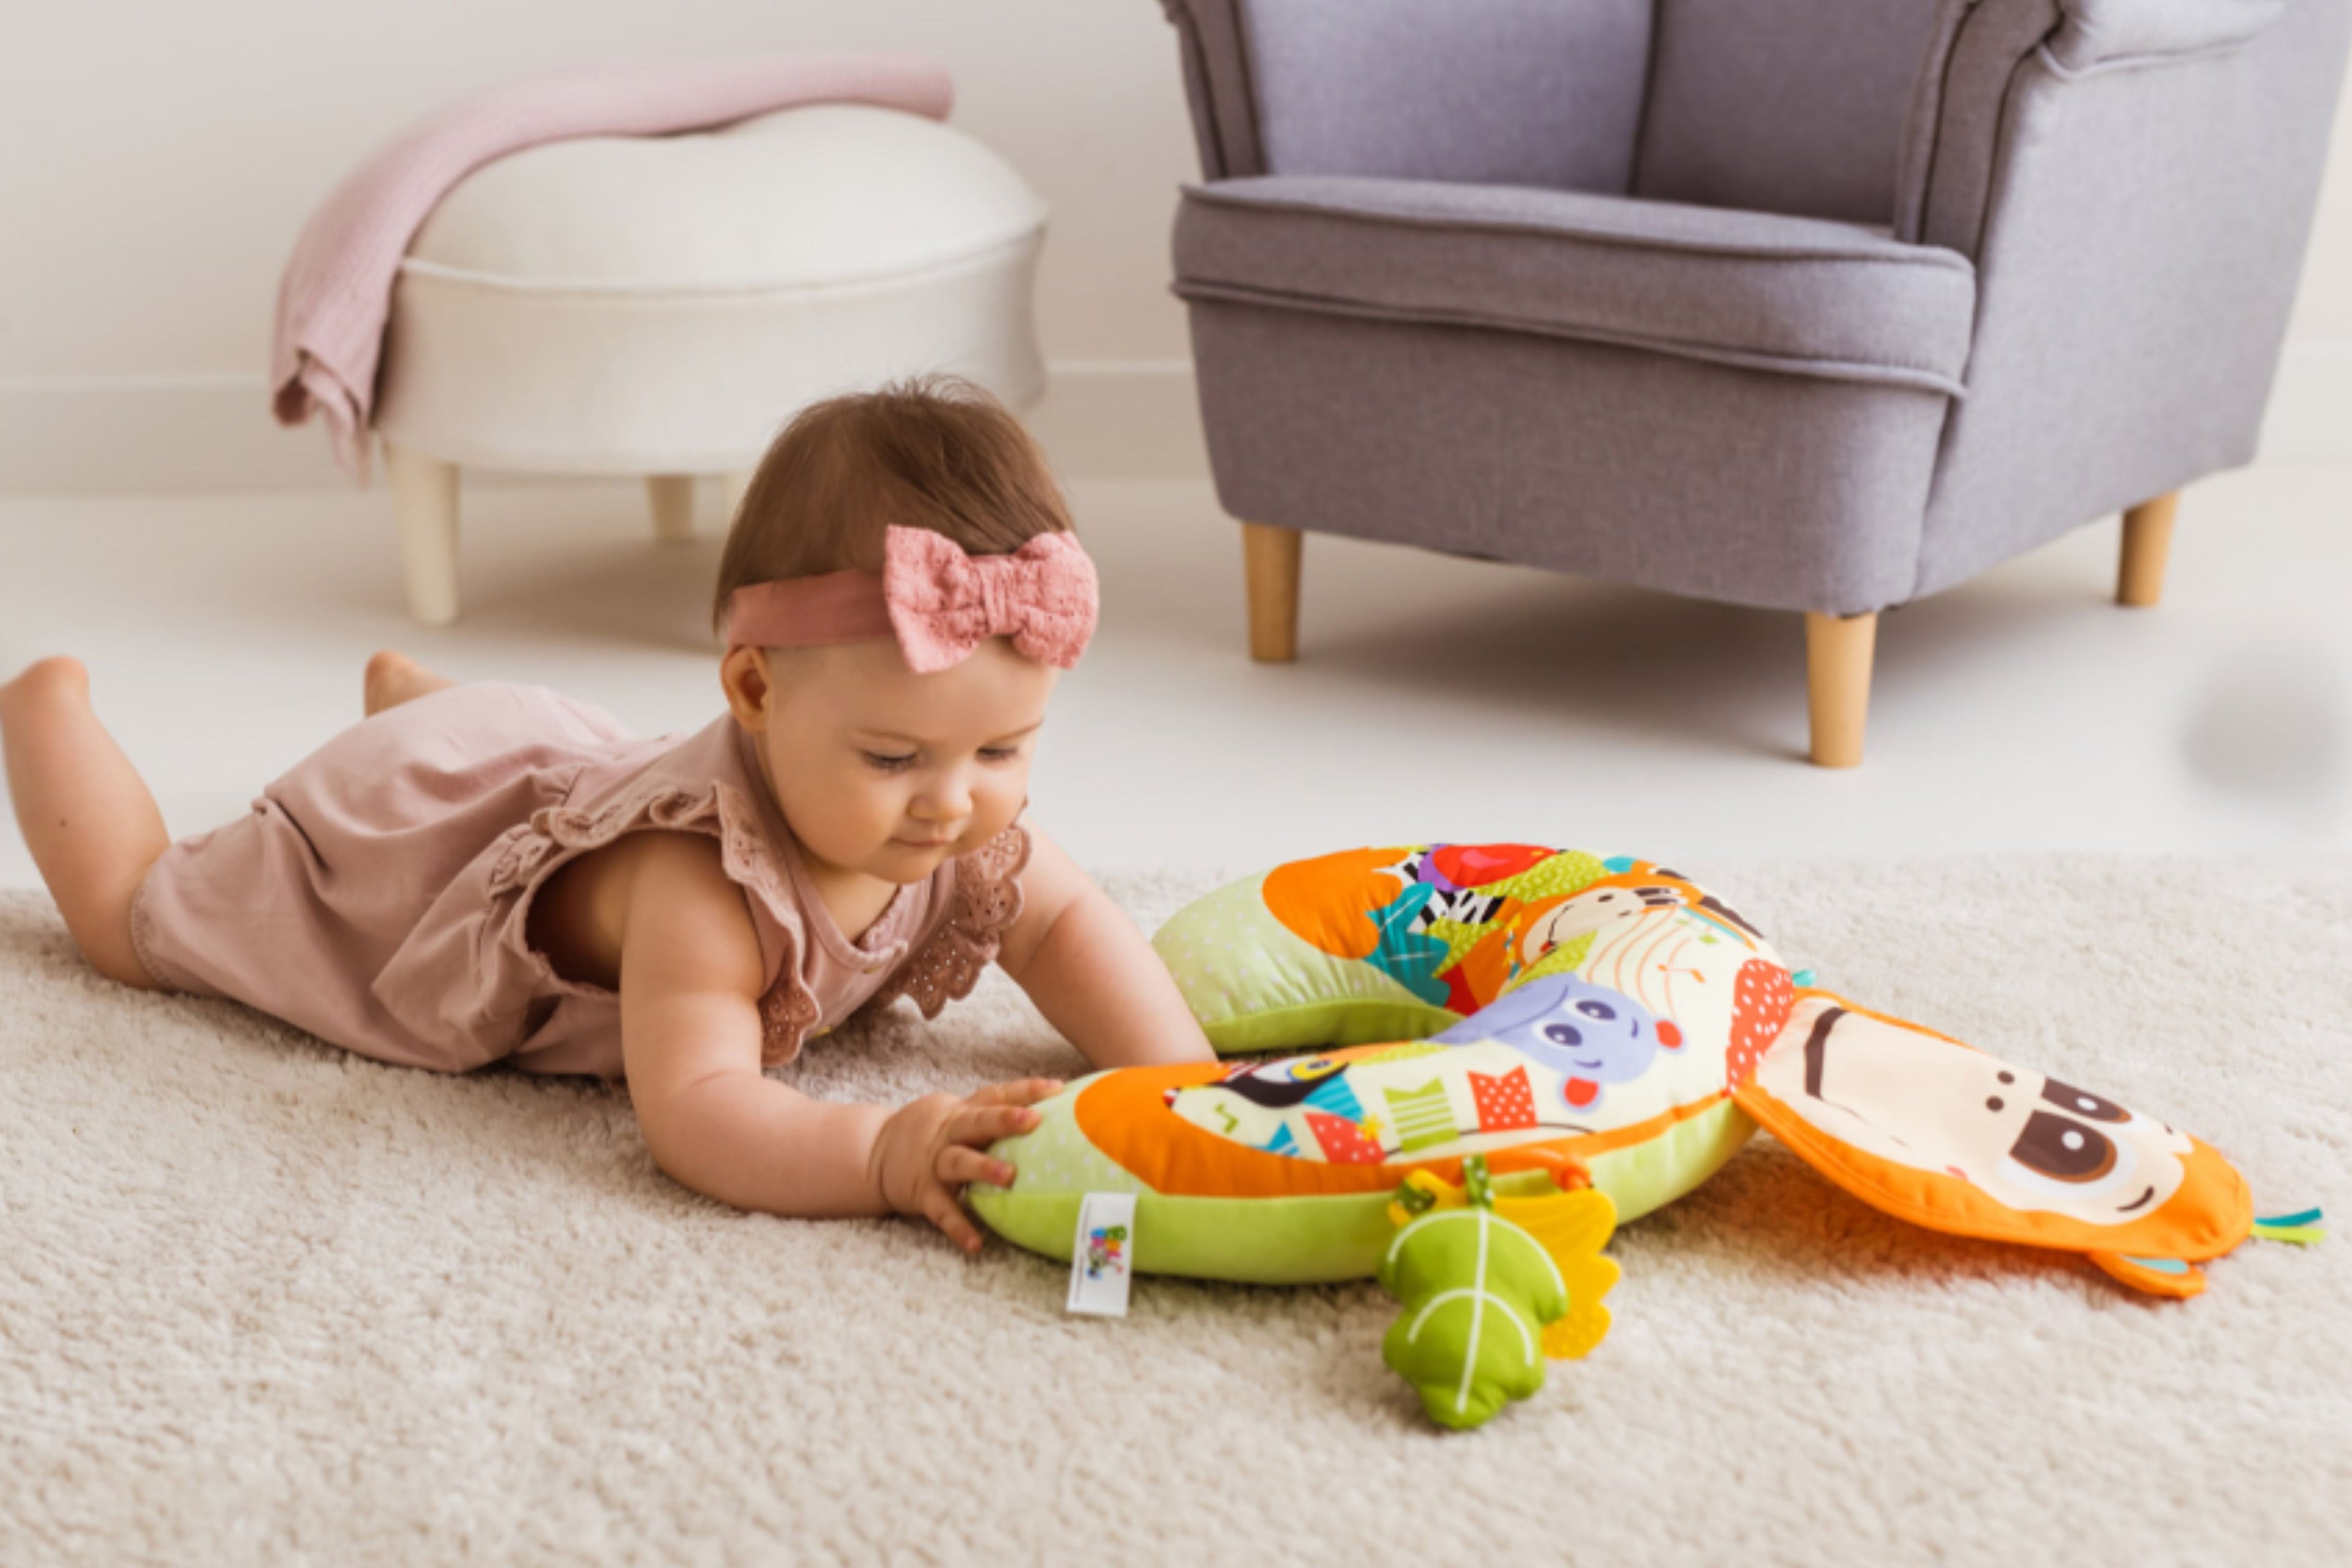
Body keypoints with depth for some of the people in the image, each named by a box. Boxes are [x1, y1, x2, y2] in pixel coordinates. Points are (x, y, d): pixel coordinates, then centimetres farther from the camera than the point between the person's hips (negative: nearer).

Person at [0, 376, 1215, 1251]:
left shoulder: (965, 815, -28)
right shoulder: (702, 877, -50)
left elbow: (1066, 923, -13)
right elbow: (690, 1109, -56)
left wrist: (1181, 1086, -30)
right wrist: (879, 1153, -72)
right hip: (401, 844, -5)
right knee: (130, 912, 18)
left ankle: (406, 687, 62)